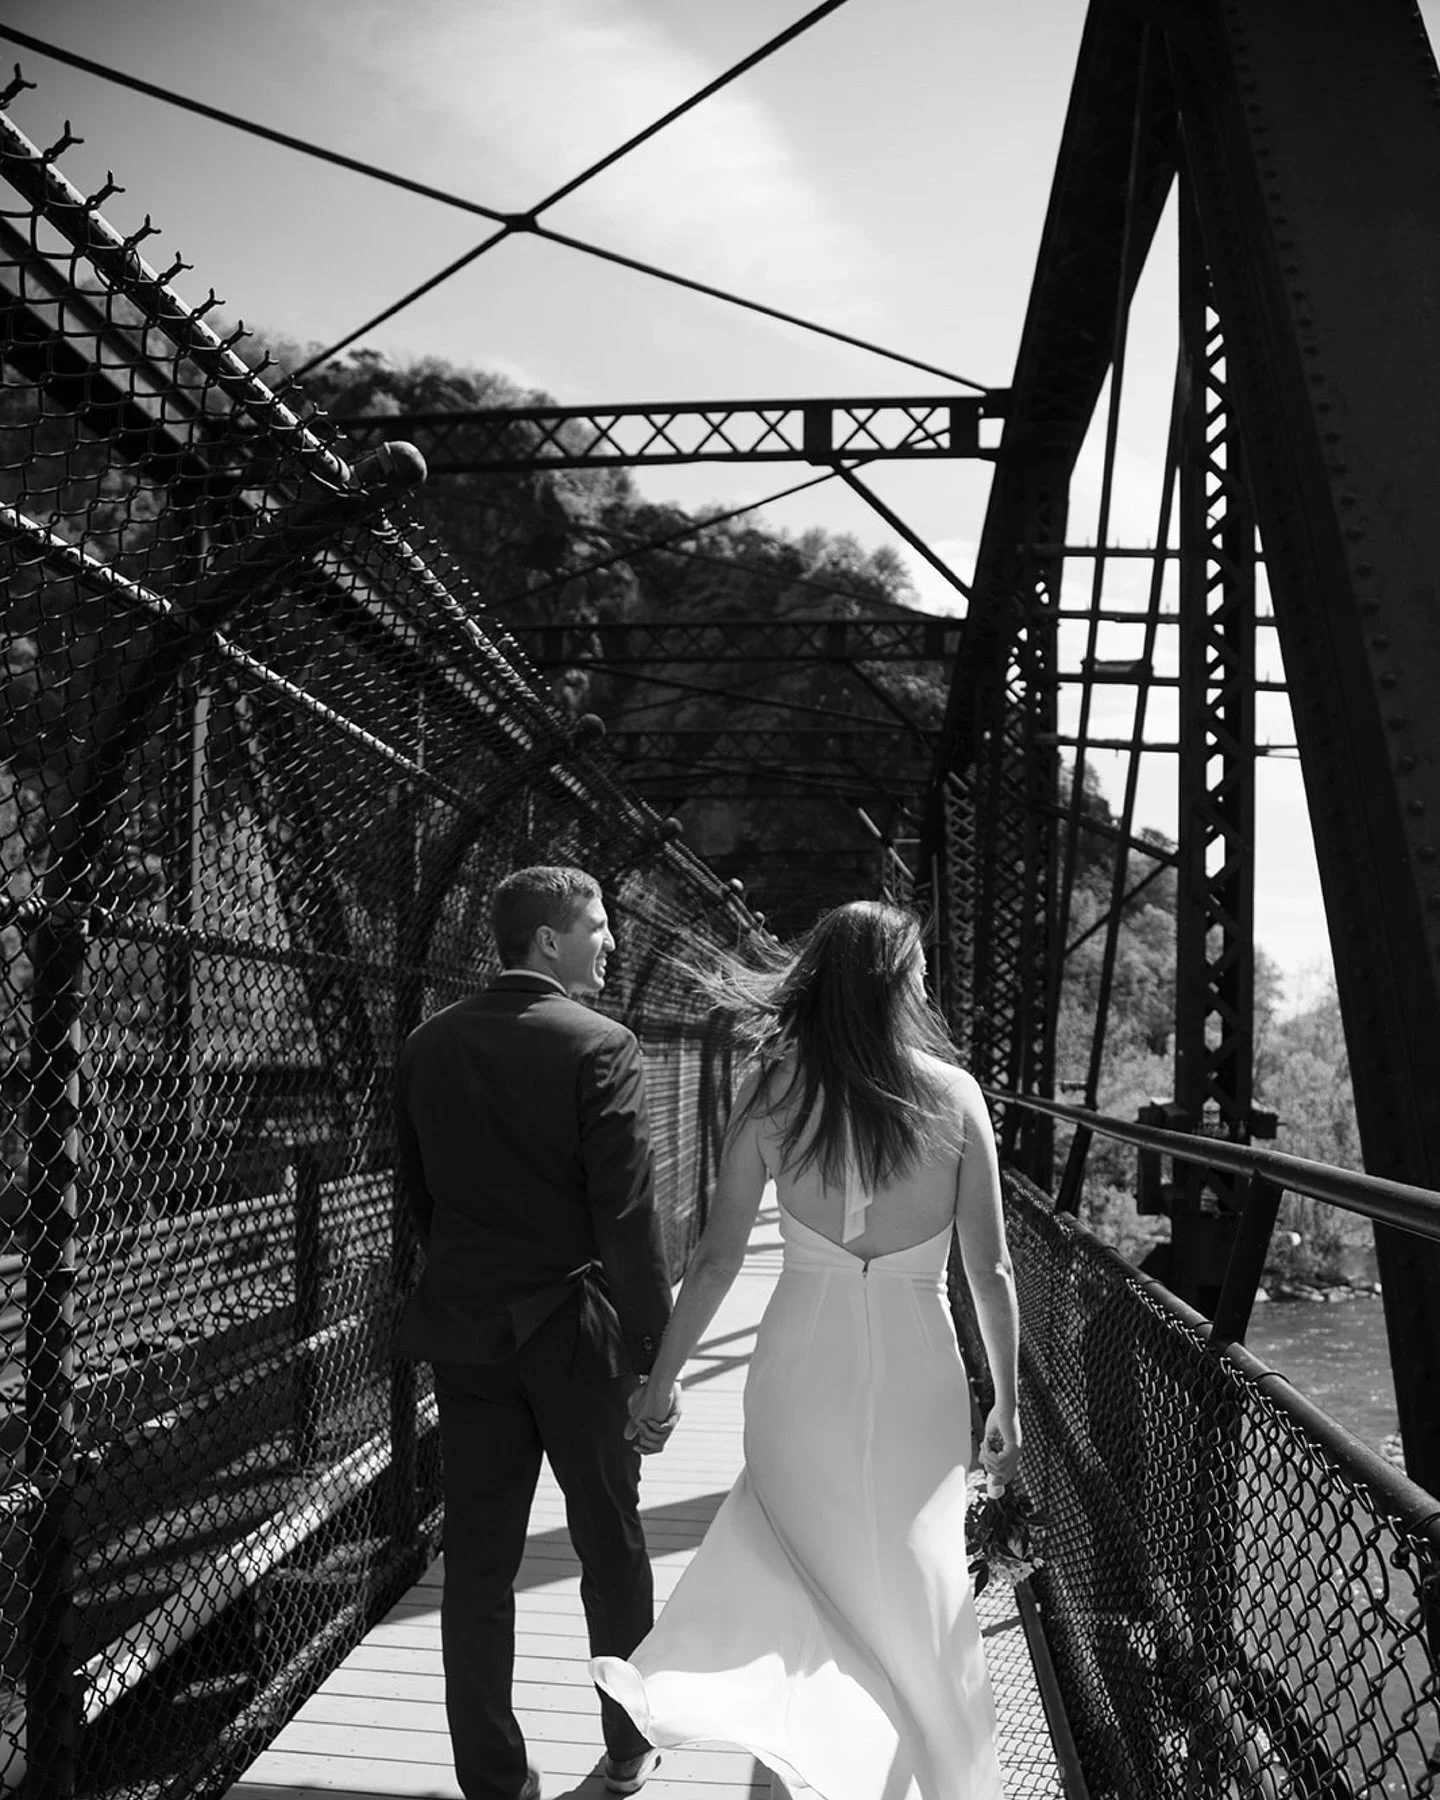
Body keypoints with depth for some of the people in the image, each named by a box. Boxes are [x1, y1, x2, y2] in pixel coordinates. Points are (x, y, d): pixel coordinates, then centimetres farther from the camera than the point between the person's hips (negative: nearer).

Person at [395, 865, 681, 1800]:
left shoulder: (429, 1046, 1)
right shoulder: (601, 1048, -16)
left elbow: (418, 1196, 9)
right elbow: (630, 1220, -18)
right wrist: (655, 1358, -12)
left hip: (464, 1331, 4)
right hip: (578, 1331, -4)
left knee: (479, 1563, 13)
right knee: (612, 1548, 16)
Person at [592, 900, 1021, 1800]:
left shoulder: (770, 1094, -7)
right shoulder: (954, 1095, -7)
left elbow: (716, 1259, -5)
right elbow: (990, 1269, -5)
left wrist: (661, 1380, 6)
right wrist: (1007, 1402, 7)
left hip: (802, 1361, 0)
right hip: (917, 1367, 0)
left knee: (801, 1544, 24)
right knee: (914, 1582, 20)